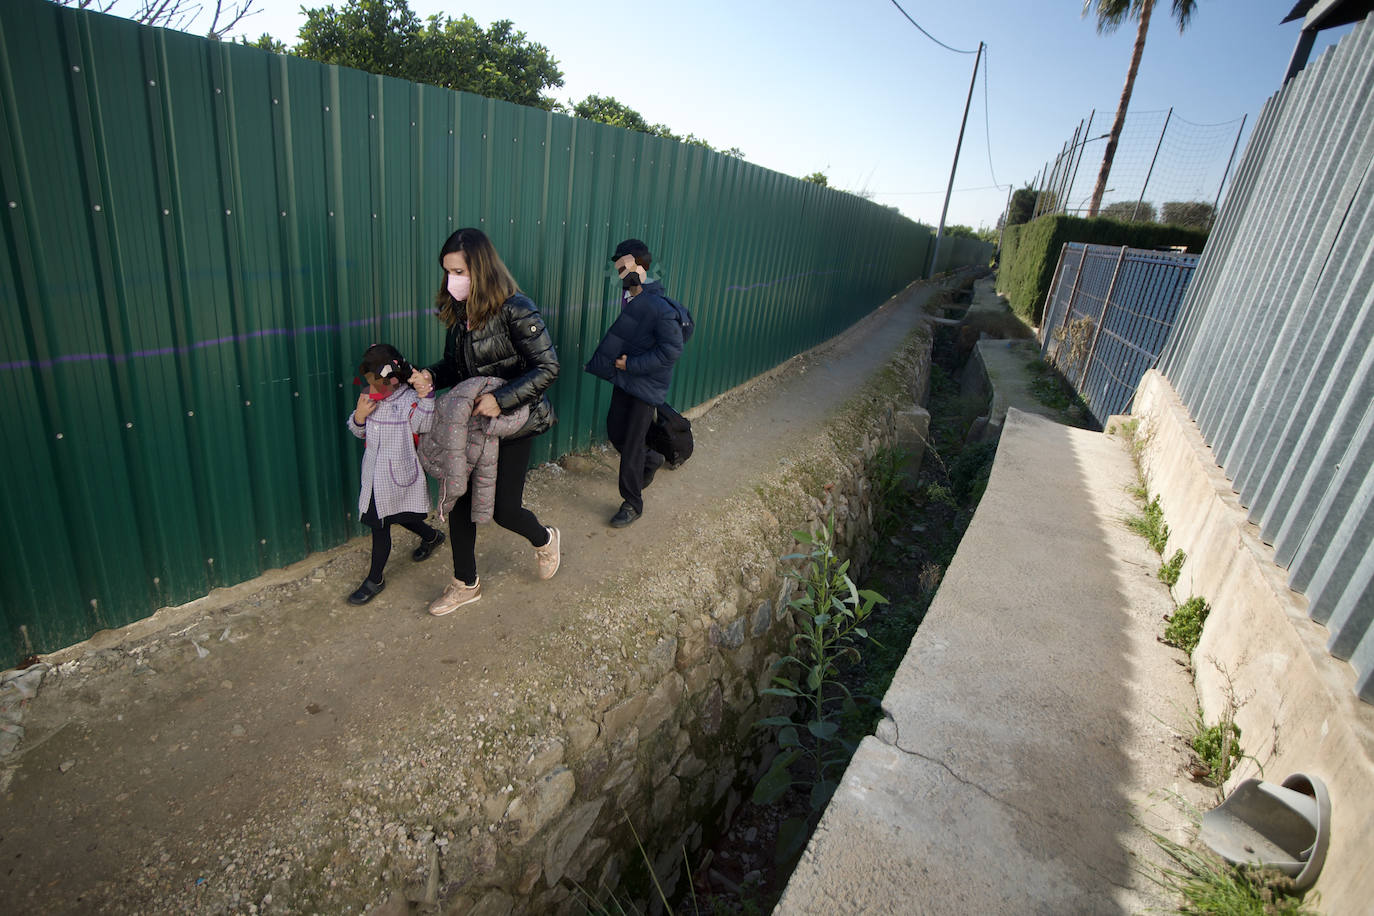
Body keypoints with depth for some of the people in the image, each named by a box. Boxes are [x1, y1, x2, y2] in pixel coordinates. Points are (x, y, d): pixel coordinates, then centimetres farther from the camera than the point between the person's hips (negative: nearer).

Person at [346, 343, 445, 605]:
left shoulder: (409, 402, -19)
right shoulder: (372, 399, 1)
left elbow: (427, 424, -37)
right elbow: (360, 433, 12)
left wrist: (426, 394, -44)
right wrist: (359, 417, -9)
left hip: (397, 476, -7)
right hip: (374, 474, 7)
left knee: (380, 526, 3)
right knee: (399, 517, 23)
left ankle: (375, 579, 22)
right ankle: (432, 537, 51)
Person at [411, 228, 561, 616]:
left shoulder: (515, 310, -20)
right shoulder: (459, 311, 3)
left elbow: (547, 367, -21)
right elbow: (454, 364, 13)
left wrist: (501, 399, -28)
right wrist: (431, 377, -9)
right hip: (470, 421, 7)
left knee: (504, 509, -2)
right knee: (459, 501, 10)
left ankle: (544, 540, 35)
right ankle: (466, 584, 29)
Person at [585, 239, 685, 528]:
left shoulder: (659, 308, -23)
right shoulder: (630, 299, 1)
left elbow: (672, 350, -22)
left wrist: (632, 364, -20)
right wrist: (612, 361, 2)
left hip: (646, 385, -8)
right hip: (624, 378, 8)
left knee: (631, 445, 0)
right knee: (615, 432, 17)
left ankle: (632, 504, 17)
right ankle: (651, 460, 46)